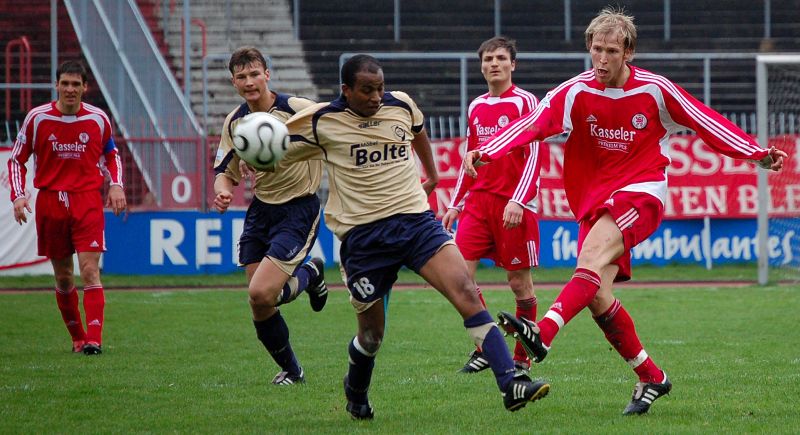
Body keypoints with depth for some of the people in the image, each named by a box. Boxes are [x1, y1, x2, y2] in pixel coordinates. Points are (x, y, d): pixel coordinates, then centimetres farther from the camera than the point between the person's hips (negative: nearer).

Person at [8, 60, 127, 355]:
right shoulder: (37, 118, -1)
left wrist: (116, 185, 4)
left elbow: (111, 155, 20)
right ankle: (77, 338, 22)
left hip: (88, 201, -1)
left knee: (89, 270, -14)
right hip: (50, 203, 1)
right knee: (63, 276, 8)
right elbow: (17, 159, 8)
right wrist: (18, 194, -5)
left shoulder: (98, 119, 2)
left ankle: (94, 339, -19)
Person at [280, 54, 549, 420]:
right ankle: (355, 393, 41)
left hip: (416, 221, 2)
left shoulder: (401, 105, 5)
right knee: (371, 335, 7)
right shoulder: (321, 121, -5)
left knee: (465, 291, -19)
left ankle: (510, 385, -24)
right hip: (362, 235, -2)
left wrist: (431, 173, 43)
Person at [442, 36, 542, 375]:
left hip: (514, 204, -5)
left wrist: (518, 201, -20)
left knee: (519, 279, 1)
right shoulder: (476, 107, 15)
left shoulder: (525, 102, -4)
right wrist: (455, 204, 18)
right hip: (478, 201, 6)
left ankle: (522, 357, 12)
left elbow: (533, 156, -10)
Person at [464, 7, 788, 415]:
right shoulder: (575, 92, -3)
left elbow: (706, 122, 5)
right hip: (594, 199, 4)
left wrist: (758, 153, 3)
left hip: (641, 192, -4)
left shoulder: (654, 90, -4)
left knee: (592, 257, -30)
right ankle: (651, 377, 10)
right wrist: (485, 152, -32)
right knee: (597, 296, -6)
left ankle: (543, 334, -49)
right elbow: (531, 123, -16)